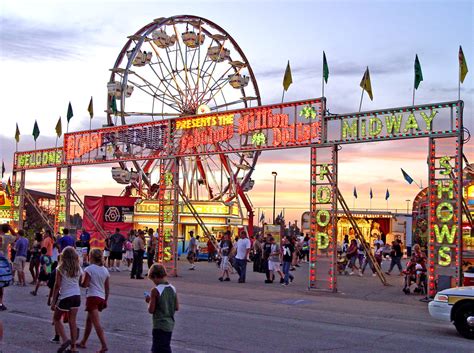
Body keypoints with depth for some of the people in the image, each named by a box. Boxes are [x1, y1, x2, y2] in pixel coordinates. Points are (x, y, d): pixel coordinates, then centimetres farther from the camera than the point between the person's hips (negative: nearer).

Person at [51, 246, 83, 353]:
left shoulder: (61, 268, -9)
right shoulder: (78, 268, 4)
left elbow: (57, 285, -11)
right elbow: (80, 283, 4)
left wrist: (53, 301, -7)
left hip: (65, 297, -4)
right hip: (76, 296, 4)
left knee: (56, 319, 15)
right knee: (72, 321, 10)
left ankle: (65, 339, -3)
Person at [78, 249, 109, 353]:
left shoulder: (89, 269, -8)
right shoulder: (105, 270, 10)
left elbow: (84, 284, -12)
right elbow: (107, 288, 12)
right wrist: (105, 301, 19)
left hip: (92, 297, -7)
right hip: (101, 298, 7)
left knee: (97, 323, -10)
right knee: (89, 320, 22)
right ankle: (83, 342, 32)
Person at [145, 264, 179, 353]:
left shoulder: (155, 290, -17)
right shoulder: (173, 289, 2)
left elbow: (151, 310, -16)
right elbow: (177, 307, 5)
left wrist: (149, 301, 1)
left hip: (159, 326, -7)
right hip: (170, 325, 7)